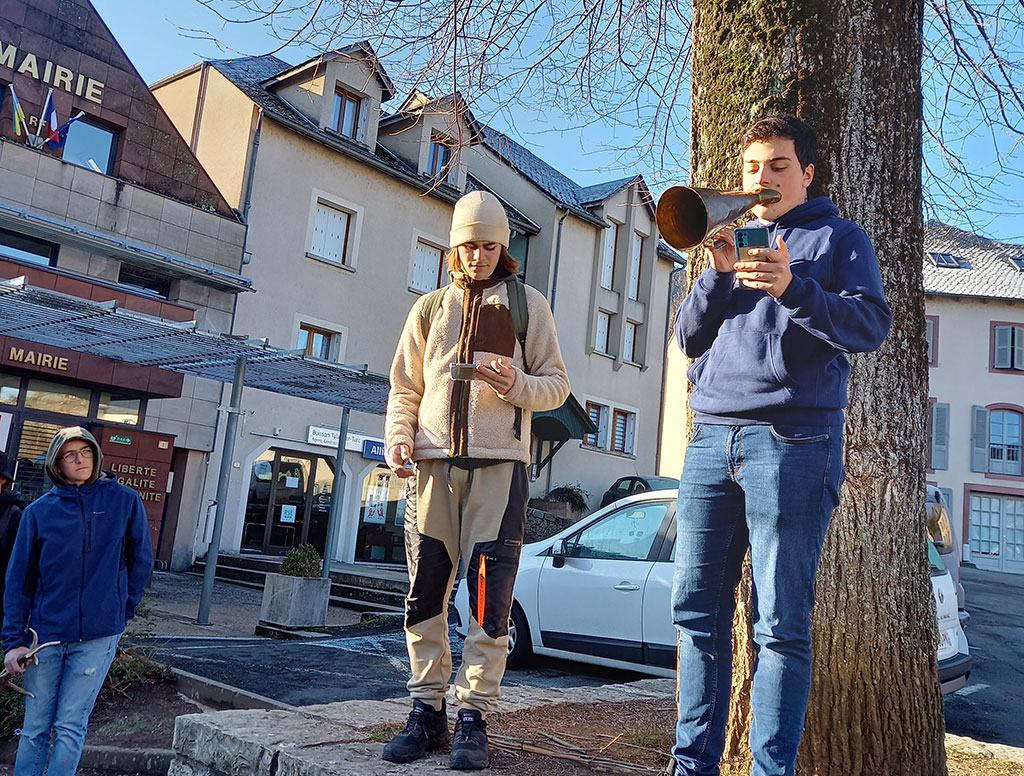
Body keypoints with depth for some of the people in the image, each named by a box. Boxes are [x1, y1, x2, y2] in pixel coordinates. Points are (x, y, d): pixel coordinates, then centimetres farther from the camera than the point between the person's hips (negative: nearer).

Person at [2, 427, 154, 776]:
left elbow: (141, 561, 7)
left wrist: (121, 611, 7)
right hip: (47, 633, 1)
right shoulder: (39, 511, 1)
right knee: (35, 729, 9)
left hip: (99, 636, -1)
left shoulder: (125, 501, -1)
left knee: (70, 727, 1)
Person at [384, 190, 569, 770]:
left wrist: (517, 385, -13)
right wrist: (399, 438, -1)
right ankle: (428, 711, 13)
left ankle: (475, 718, 4)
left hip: (499, 463, -2)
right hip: (434, 462, 3)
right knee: (426, 592, 2)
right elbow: (405, 389, 18)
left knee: (490, 596, -4)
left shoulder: (529, 305, 11)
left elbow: (557, 385, 8)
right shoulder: (430, 308, 18)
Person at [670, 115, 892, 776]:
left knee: (782, 625, -5)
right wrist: (720, 274, -1)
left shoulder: (839, 238, 12)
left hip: (793, 438, -4)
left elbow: (873, 325, -4)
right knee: (698, 611, 4)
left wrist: (793, 287, -19)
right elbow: (690, 338, 16)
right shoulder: (732, 239, 25)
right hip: (712, 436, 5)